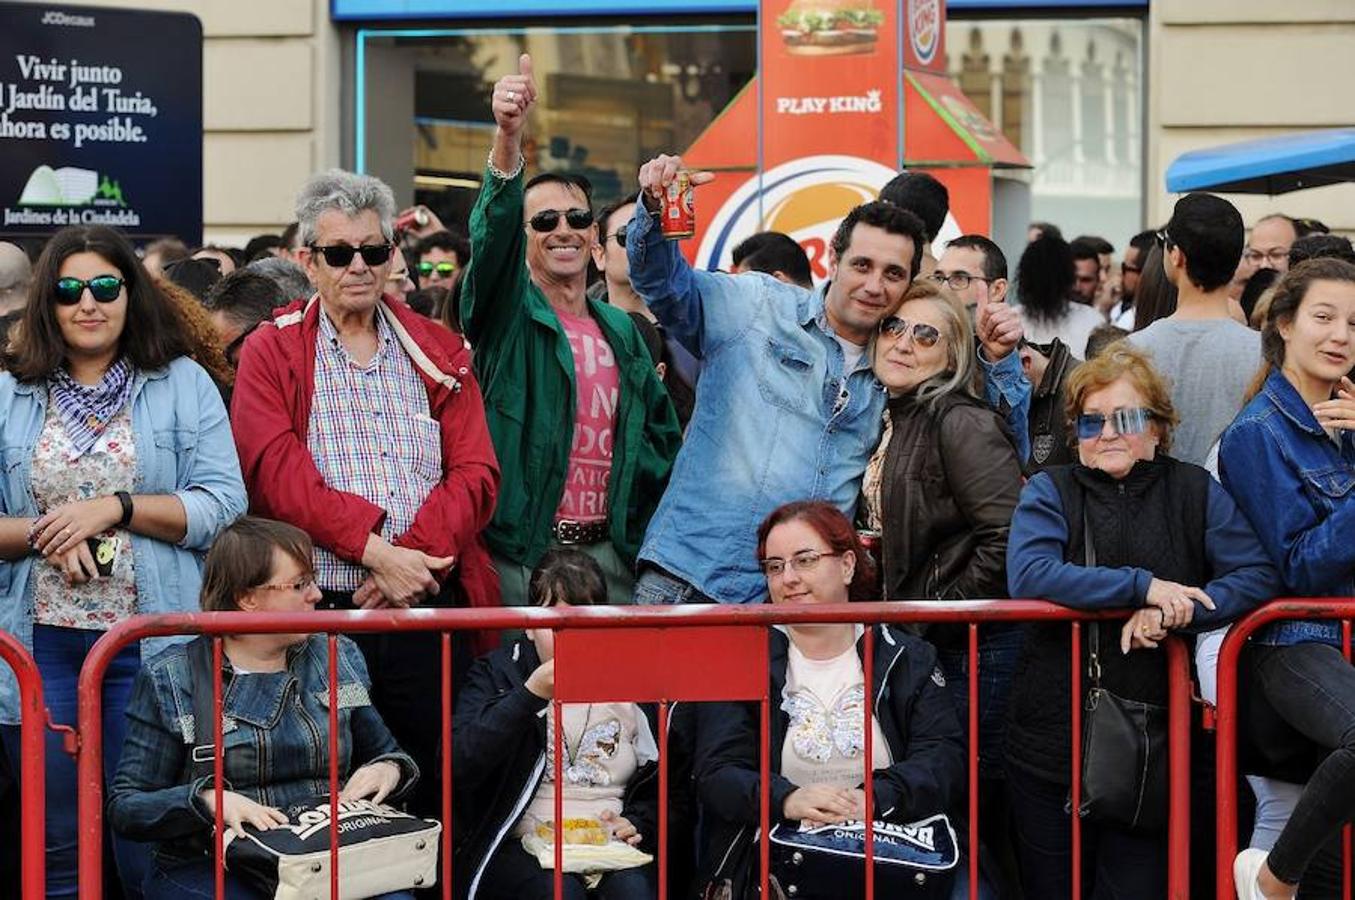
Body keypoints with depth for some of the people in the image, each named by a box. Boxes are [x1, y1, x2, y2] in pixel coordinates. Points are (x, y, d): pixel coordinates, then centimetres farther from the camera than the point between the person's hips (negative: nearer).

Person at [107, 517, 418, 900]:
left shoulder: (337, 659, 15)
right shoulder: (169, 679, 0)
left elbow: (384, 754, 27)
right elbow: (124, 807, -3)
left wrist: (388, 770, 1)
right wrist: (208, 800, -21)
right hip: (206, 869, -4)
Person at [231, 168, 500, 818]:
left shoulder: (439, 354, 15)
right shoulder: (271, 354, 7)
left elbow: (475, 474, 5)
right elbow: (280, 473, -7)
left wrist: (415, 555, -12)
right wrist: (376, 551, -17)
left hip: (432, 608, 2)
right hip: (319, 611, -2)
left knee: (432, 794, 1)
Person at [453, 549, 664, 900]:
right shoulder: (497, 673, 8)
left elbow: (664, 785, 22)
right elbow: (457, 766, -11)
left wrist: (637, 824, 0)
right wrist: (530, 695, -16)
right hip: (520, 847, -1)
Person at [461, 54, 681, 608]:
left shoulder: (620, 330, 16)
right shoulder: (507, 314, 1)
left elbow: (661, 430, 22)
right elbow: (493, 232, -19)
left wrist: (636, 523, 5)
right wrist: (508, 135, -35)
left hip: (609, 550, 5)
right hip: (519, 552, -4)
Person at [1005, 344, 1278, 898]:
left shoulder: (1196, 492, 6)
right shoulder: (1050, 492, 3)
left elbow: (1259, 576, -5)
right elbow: (1027, 575, -16)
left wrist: (1177, 613, -20)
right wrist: (1142, 586, -22)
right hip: (1054, 736, 0)